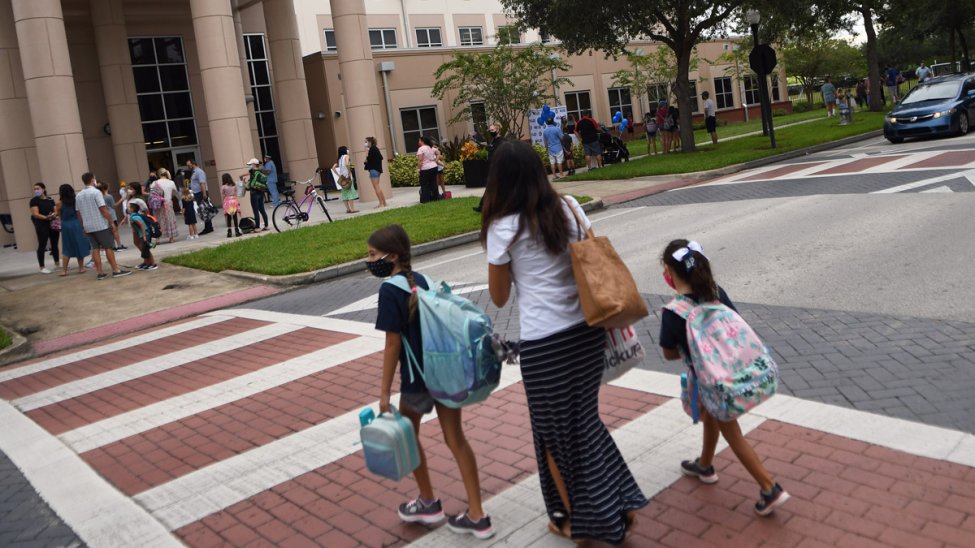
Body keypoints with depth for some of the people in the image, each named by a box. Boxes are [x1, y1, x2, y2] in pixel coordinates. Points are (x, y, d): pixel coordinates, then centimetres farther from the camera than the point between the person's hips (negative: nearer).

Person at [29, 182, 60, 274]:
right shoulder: (34, 200, -3)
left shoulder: (50, 199, 11)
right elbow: (35, 214, -12)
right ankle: (42, 267, -1)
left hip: (53, 224, 5)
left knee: (55, 244, 12)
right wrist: (46, 217, -24)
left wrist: (55, 215, -11)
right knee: (42, 245, -4)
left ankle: (57, 263, 25)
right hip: (42, 226, -5)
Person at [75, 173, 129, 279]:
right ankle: (116, 270, 0)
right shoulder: (96, 192, -11)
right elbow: (103, 209, -15)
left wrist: (83, 227, 19)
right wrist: (112, 223, -11)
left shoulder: (78, 196, 9)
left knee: (95, 249, 7)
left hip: (88, 227, 6)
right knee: (108, 247, -1)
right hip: (101, 225, -6)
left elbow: (79, 213, 12)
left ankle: (100, 273, 6)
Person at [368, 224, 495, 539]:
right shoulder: (420, 279, 8)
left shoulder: (389, 290, -15)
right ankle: (477, 516, 15)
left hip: (418, 377, -7)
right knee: (455, 438, 11)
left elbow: (393, 343, -16)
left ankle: (428, 503, 32)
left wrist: (384, 391, -10)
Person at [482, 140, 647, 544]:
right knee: (585, 420, 24)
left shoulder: (503, 227, -11)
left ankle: (575, 520, 31)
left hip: (543, 343, -5)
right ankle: (620, 504, 26)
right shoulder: (568, 207, 2)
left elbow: (499, 298, -2)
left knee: (554, 433, 15)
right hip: (587, 330, 5)